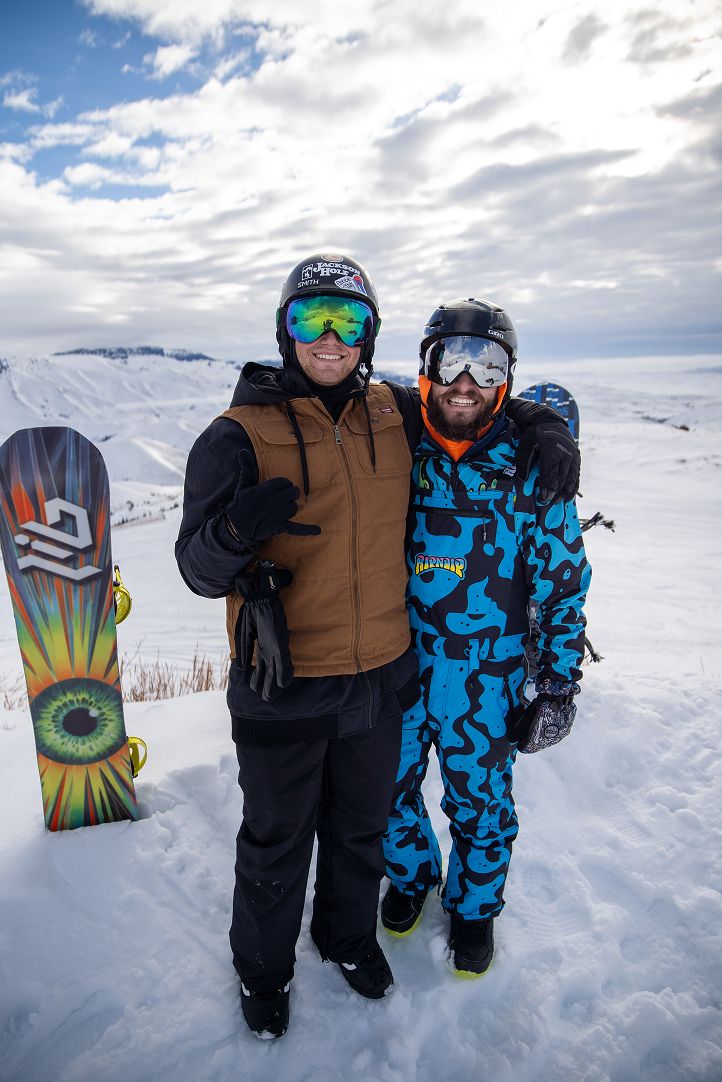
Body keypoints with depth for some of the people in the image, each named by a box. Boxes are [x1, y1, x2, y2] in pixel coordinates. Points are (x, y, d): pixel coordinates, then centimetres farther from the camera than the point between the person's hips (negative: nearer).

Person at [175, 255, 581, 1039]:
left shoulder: (397, 414, -2)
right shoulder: (241, 434, -13)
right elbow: (198, 568, -15)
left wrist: (544, 424, -4)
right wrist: (237, 531, -38)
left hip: (381, 678, 4)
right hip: (284, 688, -3)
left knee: (363, 825, 25)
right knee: (277, 842, 18)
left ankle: (349, 933, 55)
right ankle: (263, 967, 48)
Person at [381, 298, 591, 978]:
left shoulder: (531, 468, -10)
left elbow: (564, 582, -5)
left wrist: (558, 685, -5)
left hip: (487, 679, -1)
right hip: (395, 666, 2)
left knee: (480, 804, 17)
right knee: (390, 790, 19)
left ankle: (474, 908, 47)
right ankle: (410, 875, 51)